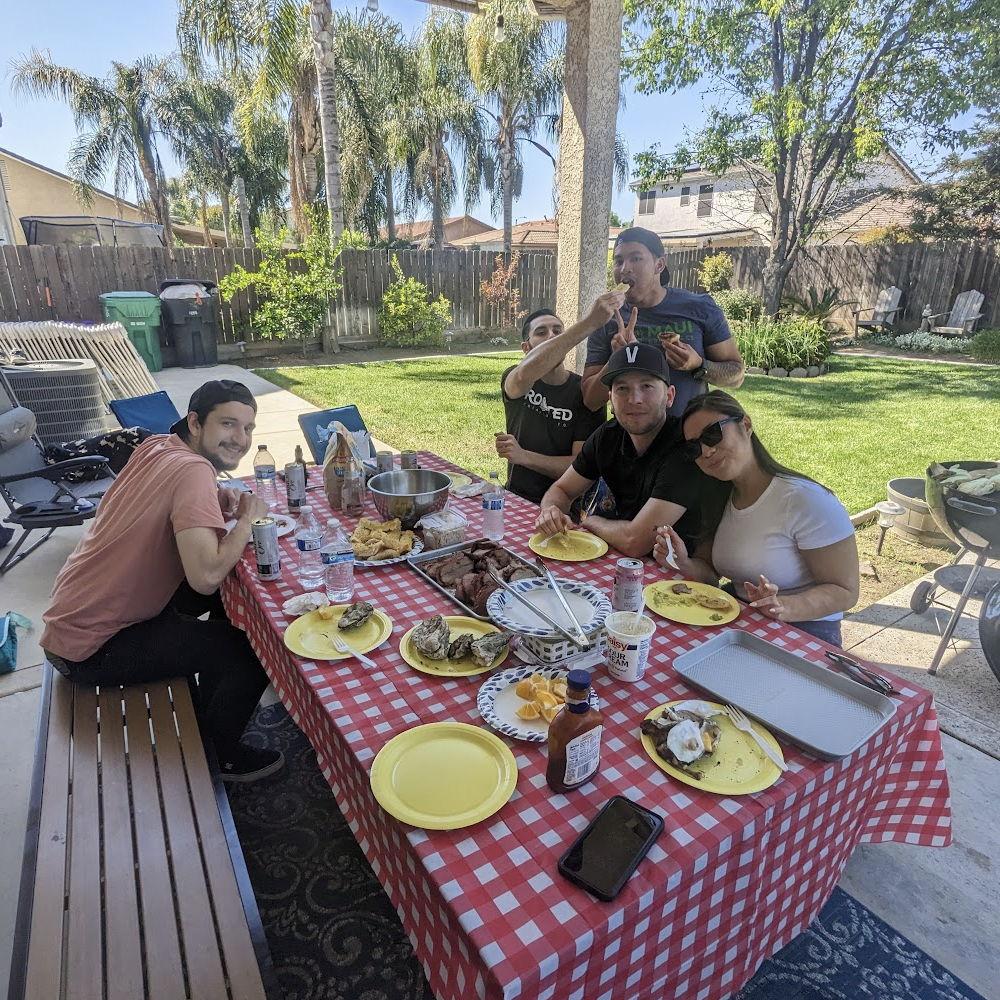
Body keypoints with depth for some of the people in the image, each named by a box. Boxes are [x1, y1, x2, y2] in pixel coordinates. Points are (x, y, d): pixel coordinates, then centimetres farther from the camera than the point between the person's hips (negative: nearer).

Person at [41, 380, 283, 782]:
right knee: (249, 648, -8)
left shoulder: (157, 446, -2)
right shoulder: (193, 470, -27)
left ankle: (208, 712, 29)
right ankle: (220, 755, 17)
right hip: (90, 646, -9)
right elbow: (206, 576, -38)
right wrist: (248, 516, -21)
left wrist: (227, 501, -8)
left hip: (76, 612, 9)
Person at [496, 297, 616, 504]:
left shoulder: (585, 393, -4)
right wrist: (590, 323, -36)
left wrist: (523, 456, -23)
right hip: (515, 496, 2)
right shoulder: (513, 379, 0)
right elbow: (524, 375, -28)